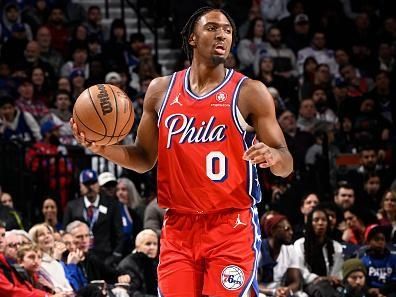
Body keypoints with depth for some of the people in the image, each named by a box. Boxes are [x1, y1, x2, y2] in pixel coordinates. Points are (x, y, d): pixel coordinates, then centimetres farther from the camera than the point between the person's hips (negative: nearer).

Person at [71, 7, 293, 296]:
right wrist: (103, 148, -2)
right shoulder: (161, 90, 8)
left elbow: (287, 166, -1)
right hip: (178, 227, 3)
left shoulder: (249, 92, -2)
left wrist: (273, 156, -25)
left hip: (232, 226, -3)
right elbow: (145, 159, 17)